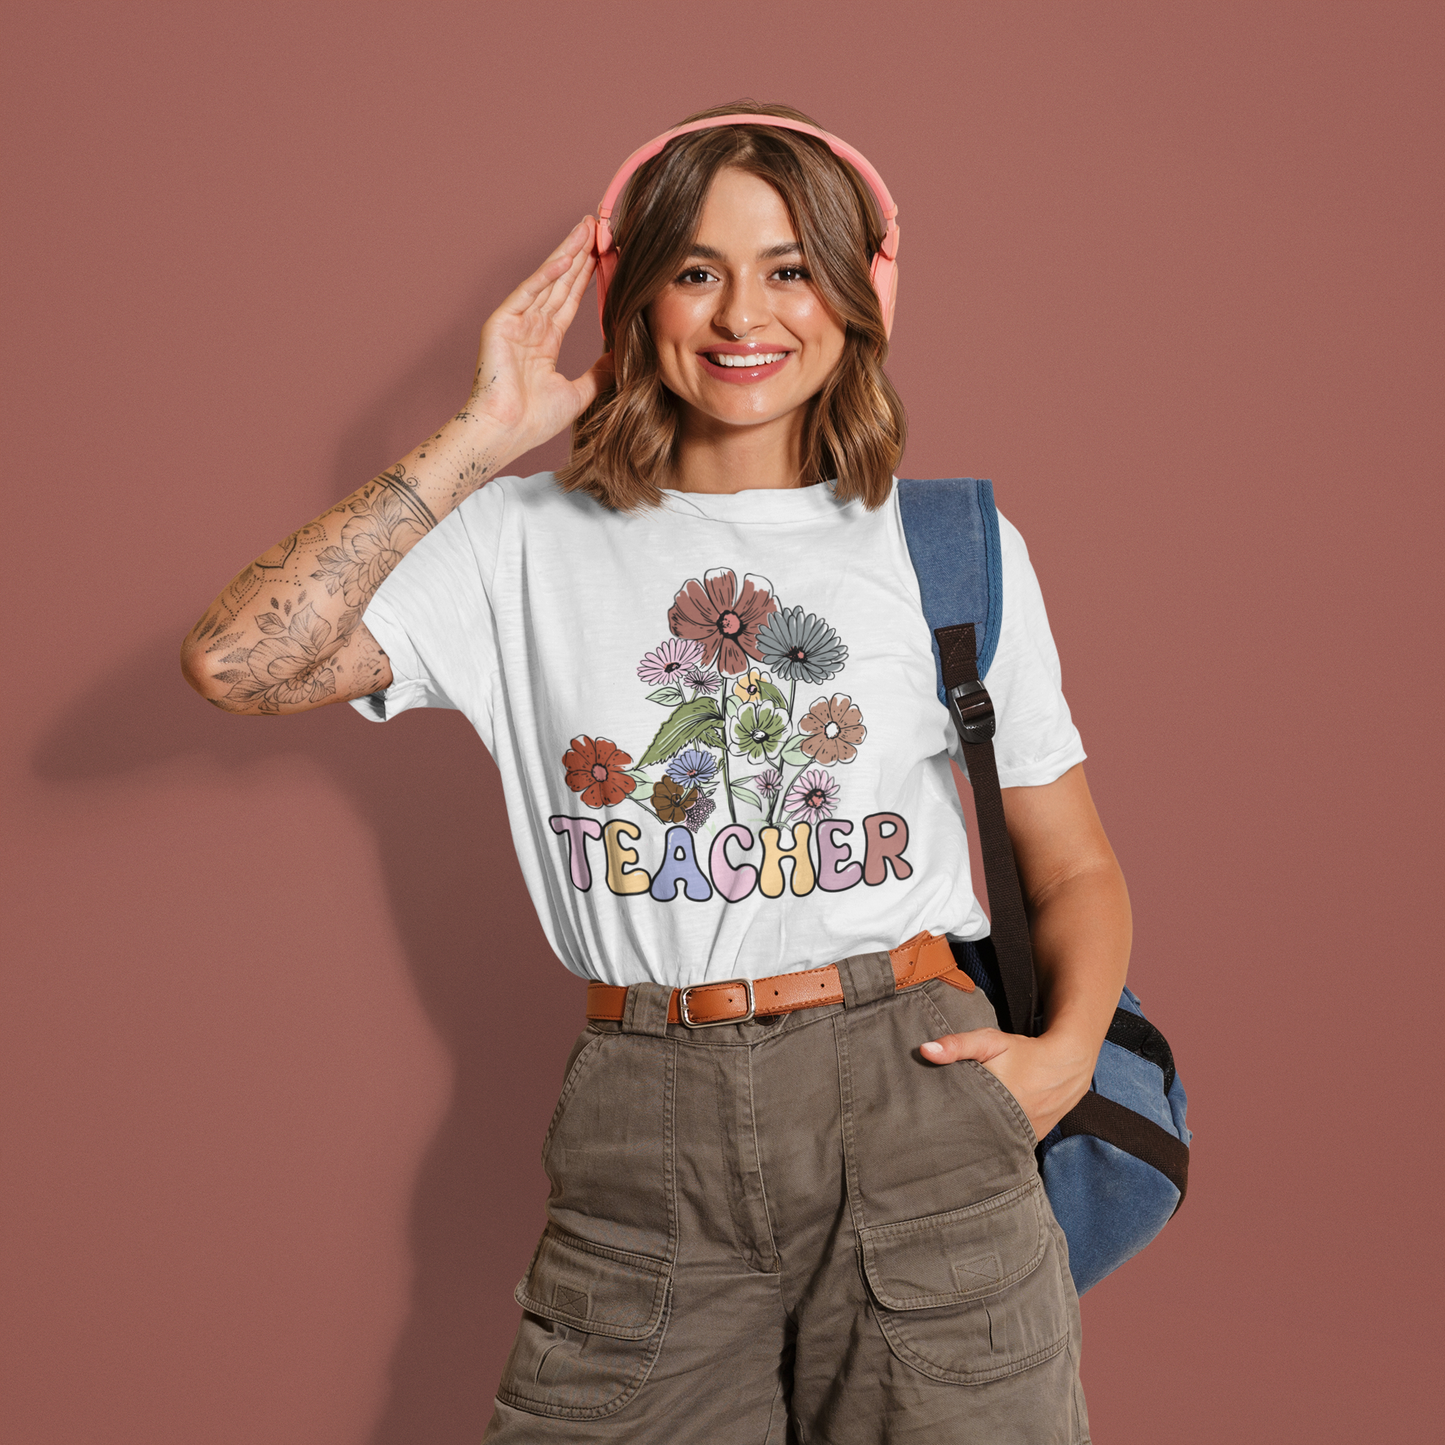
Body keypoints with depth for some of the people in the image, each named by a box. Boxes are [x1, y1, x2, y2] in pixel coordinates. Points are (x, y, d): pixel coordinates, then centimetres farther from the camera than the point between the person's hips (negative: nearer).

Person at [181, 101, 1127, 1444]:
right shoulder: (533, 543, 6)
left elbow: (1075, 869, 14)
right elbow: (236, 660, -7)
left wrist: (1067, 1047, -6)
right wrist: (477, 441, -4)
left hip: (910, 1099, 1)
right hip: (646, 1142, 0)